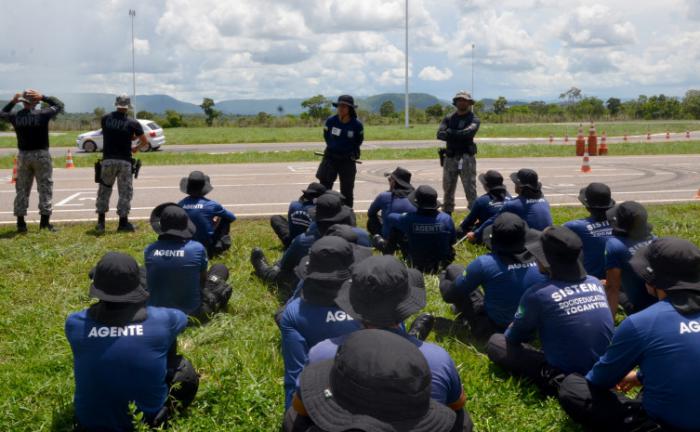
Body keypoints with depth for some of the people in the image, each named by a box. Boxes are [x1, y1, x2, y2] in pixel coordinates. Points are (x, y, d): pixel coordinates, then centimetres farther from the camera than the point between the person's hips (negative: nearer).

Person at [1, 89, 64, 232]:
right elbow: (59, 104, 4)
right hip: (41, 155, -3)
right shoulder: (42, 114, -10)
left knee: (22, 189, 10)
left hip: (23, 155, 3)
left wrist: (13, 102, 12)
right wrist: (43, 97, 0)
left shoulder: (15, 116, -2)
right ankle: (45, 222, 0)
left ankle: (21, 223, 12)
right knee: (45, 188, 3)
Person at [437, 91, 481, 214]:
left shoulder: (474, 119, 1)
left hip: (467, 158, -4)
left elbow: (468, 132, -19)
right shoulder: (449, 118, 11)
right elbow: (440, 134, -5)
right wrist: (459, 136, -16)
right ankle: (447, 214, 21)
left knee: (470, 189, -5)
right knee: (448, 188, 11)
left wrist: (451, 133, -13)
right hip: (450, 158, 4)